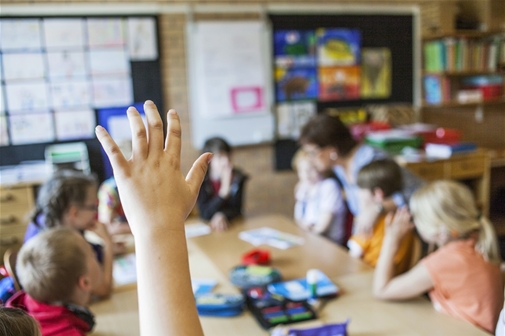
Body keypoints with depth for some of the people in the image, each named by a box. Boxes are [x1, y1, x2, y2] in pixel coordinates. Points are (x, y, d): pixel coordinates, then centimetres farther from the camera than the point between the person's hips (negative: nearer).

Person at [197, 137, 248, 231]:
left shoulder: (238, 177, -8)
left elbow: (237, 209, -12)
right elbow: (205, 213, -20)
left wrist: (222, 216, -34)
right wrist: (224, 191, -31)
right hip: (208, 226, 0)